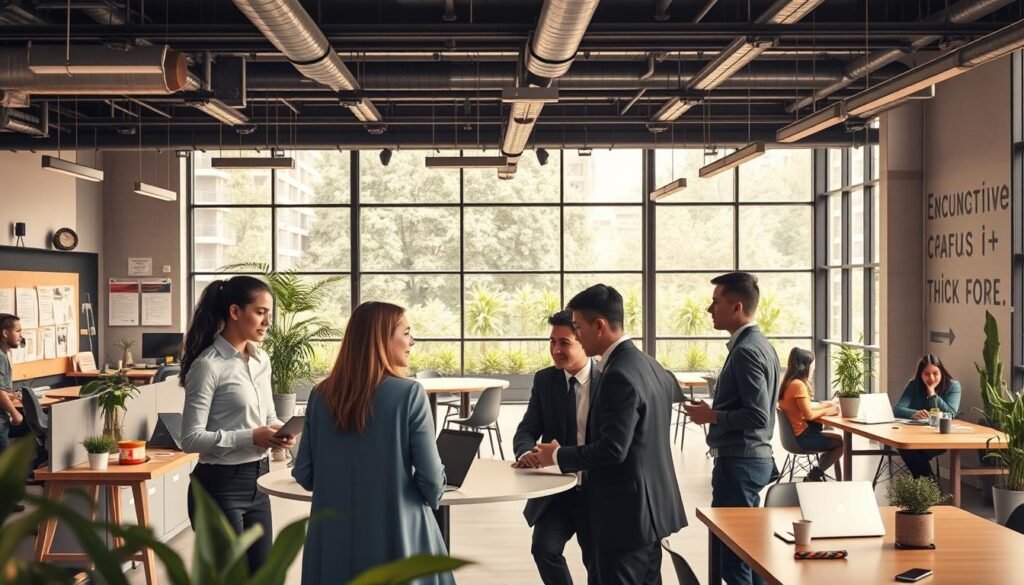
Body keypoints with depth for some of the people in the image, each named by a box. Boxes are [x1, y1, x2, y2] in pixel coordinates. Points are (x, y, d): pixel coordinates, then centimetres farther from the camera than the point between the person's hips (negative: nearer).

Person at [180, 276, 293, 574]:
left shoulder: (261, 360, 8)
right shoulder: (208, 365, -16)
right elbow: (191, 438, -18)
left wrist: (278, 430, -4)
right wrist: (251, 438, -22)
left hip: (257, 483, 8)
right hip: (220, 486, -8)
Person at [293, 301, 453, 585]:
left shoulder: (321, 395, 0)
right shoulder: (409, 394, -13)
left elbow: (304, 474, 5)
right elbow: (431, 477, -11)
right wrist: (430, 501, 11)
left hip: (335, 538, 4)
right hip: (398, 536, -4)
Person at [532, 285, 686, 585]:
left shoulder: (619, 375, -21)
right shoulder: (648, 365, 9)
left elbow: (613, 449, -26)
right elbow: (670, 386, 31)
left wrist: (558, 456, -12)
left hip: (625, 512, -10)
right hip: (651, 506, 10)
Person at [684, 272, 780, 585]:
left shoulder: (746, 351, -19)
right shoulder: (759, 344, 12)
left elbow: (757, 417, -25)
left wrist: (712, 415, -15)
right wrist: (717, 410, 15)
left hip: (738, 463, -10)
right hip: (752, 457, 10)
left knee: (731, 551, -5)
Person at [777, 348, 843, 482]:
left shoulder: (789, 382, 8)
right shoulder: (798, 385, -21)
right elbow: (808, 414, -23)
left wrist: (824, 405, 10)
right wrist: (828, 411, -10)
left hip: (795, 433, 9)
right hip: (801, 436, -9)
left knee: (836, 439, 20)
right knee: (842, 443, 1)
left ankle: (816, 474, 17)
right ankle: (814, 476, 2)